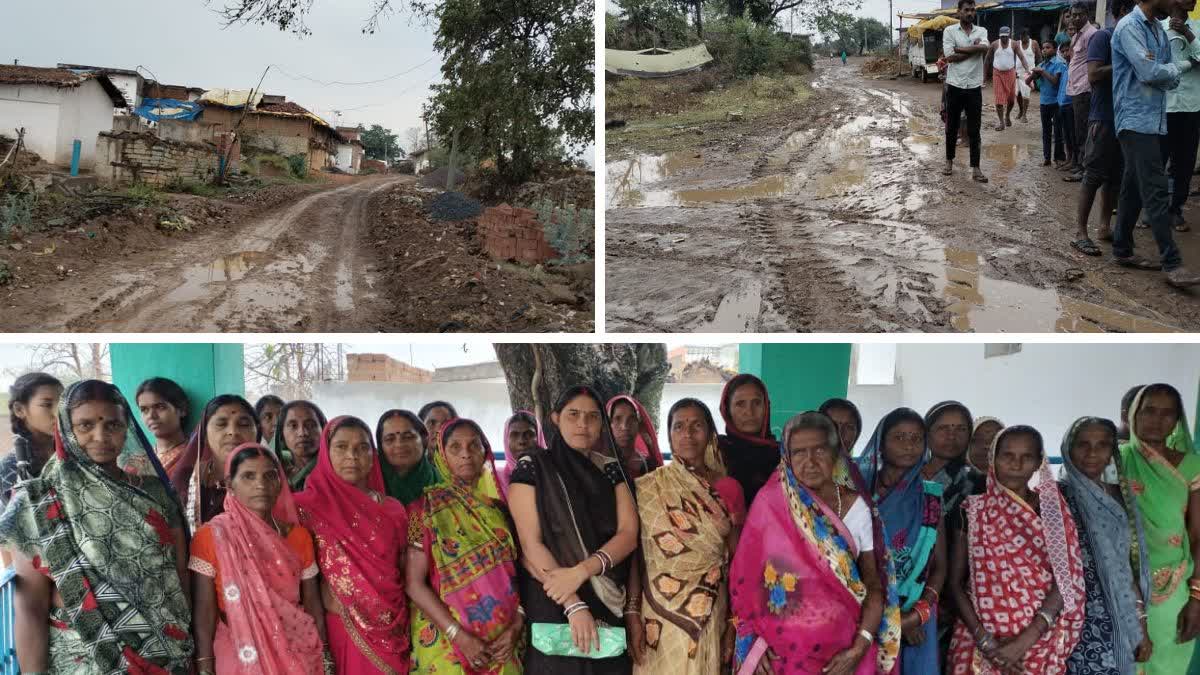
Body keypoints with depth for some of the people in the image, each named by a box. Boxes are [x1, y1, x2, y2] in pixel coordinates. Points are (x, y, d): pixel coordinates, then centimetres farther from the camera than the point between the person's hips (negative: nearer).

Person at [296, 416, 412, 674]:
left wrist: (408, 631, 6)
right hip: (343, 631, -3)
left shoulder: (393, 509, 5)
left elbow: (406, 575, 10)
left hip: (393, 633, 3)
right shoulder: (310, 505, -5)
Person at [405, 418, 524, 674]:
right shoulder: (426, 508, -5)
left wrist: (516, 624, -10)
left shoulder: (499, 508, 6)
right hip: (446, 643, -3)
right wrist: (459, 636, -16)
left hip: (502, 641, 3)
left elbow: (516, 570, 6)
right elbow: (414, 584, -9)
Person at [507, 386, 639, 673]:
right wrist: (574, 605, -19)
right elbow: (530, 544, -11)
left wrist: (581, 571, -20)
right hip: (551, 605, -3)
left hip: (610, 605, 3)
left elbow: (629, 533, -3)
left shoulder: (611, 469, 7)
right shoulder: (531, 468, -3)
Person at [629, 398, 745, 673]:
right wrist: (632, 614, -8)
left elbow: (737, 561, 5)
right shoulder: (646, 488, -3)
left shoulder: (728, 489, 1)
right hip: (659, 617, -1)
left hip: (712, 617, 1)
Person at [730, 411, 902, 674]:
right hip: (781, 648, -1)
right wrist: (755, 641, -10)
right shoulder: (770, 502, -6)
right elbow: (745, 574, -2)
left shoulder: (857, 506, -1)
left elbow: (874, 583, 1)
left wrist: (859, 649, -9)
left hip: (843, 647, 2)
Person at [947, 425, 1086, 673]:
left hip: (1040, 642, 1)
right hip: (980, 642, 0)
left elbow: (1064, 580, -6)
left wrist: (1024, 641, -15)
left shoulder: (1053, 510, 1)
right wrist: (984, 640, -13)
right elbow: (955, 582, -1)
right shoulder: (972, 511, 0)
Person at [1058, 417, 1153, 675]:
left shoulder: (1119, 496, 9)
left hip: (1120, 625, 5)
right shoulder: (1056, 495, -7)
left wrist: (1141, 625, 8)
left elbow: (1131, 566, 10)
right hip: (1076, 622, -5)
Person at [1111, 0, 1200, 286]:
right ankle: (1171, 263, -11)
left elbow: (1172, 80, 12)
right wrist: (1170, 69, 0)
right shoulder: (1130, 26, -11)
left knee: (1134, 189, 12)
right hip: (1136, 121, -8)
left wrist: (1164, 73, -7)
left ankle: (1122, 250, 19)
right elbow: (1149, 72, -19)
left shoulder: (1159, 30, 15)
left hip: (1155, 120, 8)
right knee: (1155, 190, -11)